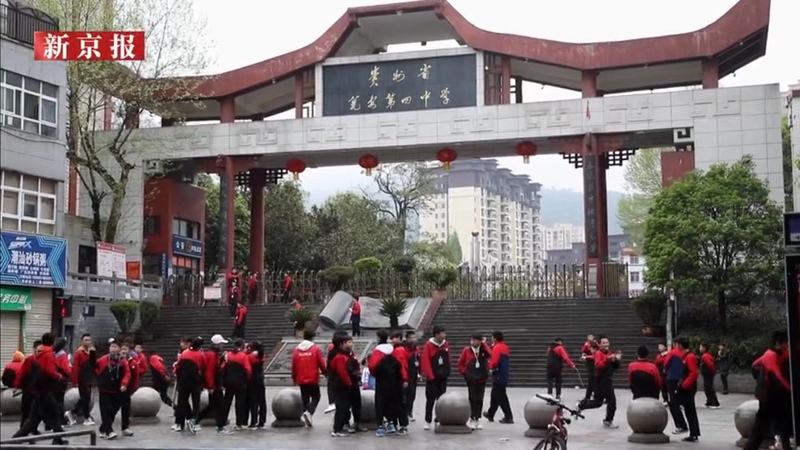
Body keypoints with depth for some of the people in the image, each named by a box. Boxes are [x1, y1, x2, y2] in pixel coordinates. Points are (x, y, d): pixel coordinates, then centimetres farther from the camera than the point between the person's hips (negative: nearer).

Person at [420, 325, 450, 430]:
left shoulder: (446, 345, 5)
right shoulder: (429, 345, -11)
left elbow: (448, 359, 13)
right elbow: (425, 361, -13)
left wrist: (447, 371, 5)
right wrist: (430, 375, -16)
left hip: (443, 377, 5)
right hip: (432, 378, -5)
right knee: (430, 400, 1)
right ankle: (428, 421, 9)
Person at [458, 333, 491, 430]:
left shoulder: (484, 350, 1)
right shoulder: (467, 350, -2)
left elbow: (489, 354, -21)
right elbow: (460, 362, 4)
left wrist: (484, 343, -16)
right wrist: (464, 373, 0)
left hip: (482, 379, 2)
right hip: (471, 379, -2)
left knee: (479, 400, 6)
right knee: (472, 399, -1)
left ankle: (478, 419, 14)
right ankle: (472, 419, 5)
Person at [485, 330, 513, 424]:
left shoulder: (497, 347, -14)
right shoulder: (505, 346, 15)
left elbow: (494, 362, -23)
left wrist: (490, 365, -4)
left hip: (499, 376, -10)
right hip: (504, 375, 10)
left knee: (501, 397, -6)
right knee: (495, 395, 18)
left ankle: (509, 417, -7)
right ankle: (490, 414, 28)